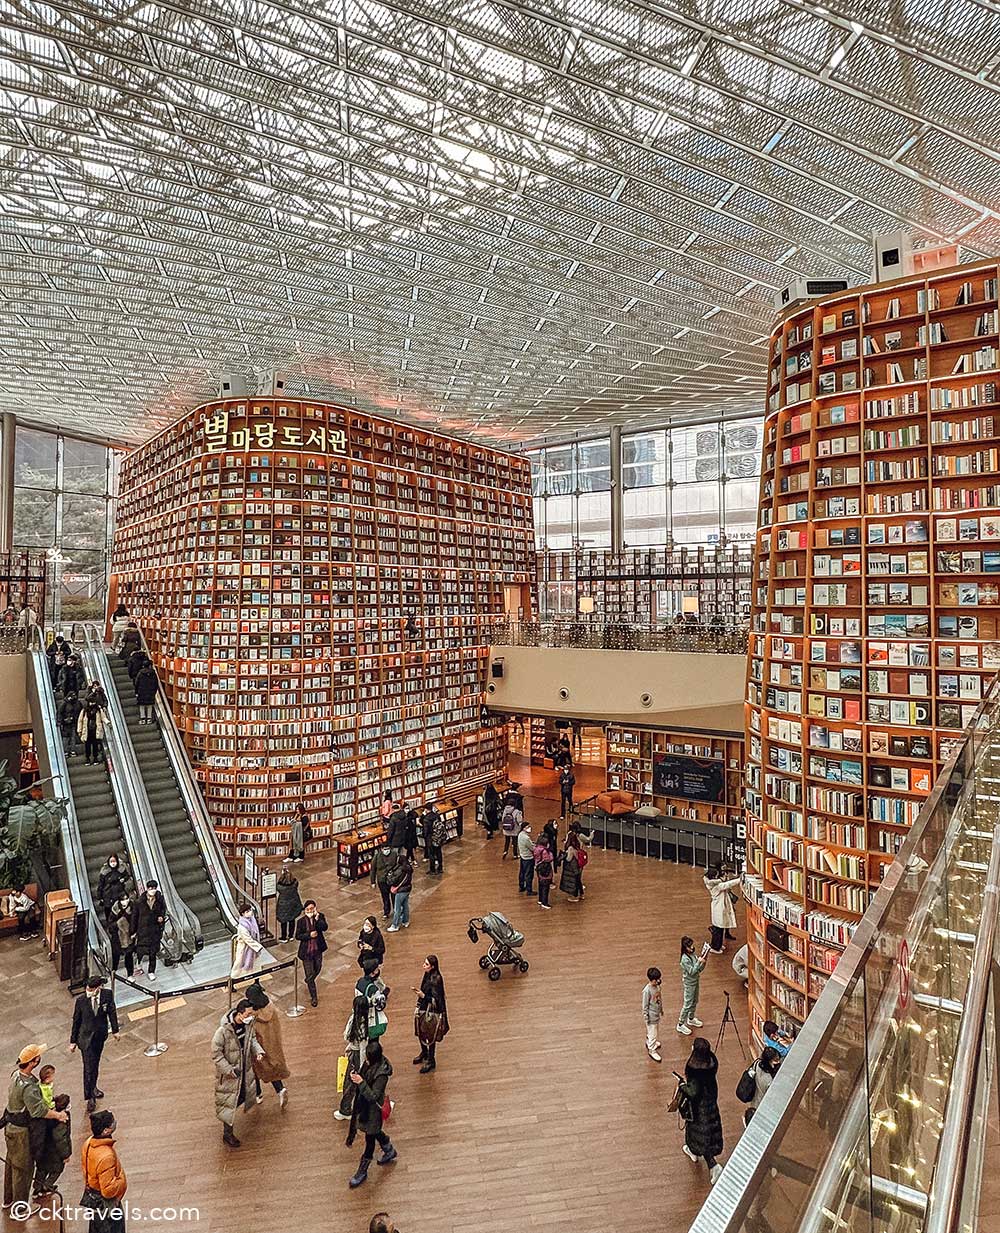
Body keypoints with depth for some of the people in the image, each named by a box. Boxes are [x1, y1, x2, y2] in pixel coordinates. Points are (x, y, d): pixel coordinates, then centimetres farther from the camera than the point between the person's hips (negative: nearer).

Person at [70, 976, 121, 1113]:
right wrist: (73, 1041, -1)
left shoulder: (107, 995, -15)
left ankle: (93, 1087, 41)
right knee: (89, 1067, -1)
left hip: (101, 1034, 3)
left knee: (96, 1062, 19)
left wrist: (115, 1030, 5)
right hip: (86, 1036, -3)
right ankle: (90, 1097, 13)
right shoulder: (81, 1000, -20)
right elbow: (76, 1021, -7)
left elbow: (112, 1012, -2)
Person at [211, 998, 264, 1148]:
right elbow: (216, 1055, -24)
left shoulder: (248, 1023, -14)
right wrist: (230, 1070, -25)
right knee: (228, 1102, 10)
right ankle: (227, 1134, 29)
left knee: (242, 1095, 25)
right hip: (228, 1071, -5)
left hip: (245, 1068, 5)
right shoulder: (223, 1031, -33)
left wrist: (258, 1051, -13)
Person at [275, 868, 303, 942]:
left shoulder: (280, 885, -32)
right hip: (293, 904, 3)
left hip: (283, 906, -3)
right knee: (292, 920, 22)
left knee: (284, 922, 19)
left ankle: (284, 938, 34)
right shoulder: (295, 883, -23)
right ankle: (290, 936, 38)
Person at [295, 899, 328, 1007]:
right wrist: (309, 935, -22)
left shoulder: (320, 916, -8)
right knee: (310, 974, 3)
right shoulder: (301, 921, -13)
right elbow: (297, 936, -9)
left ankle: (309, 982, 54)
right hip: (307, 951, -3)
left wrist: (317, 918, -32)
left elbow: (324, 928, -21)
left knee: (317, 969, 23)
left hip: (318, 949, 3)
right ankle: (314, 997, 18)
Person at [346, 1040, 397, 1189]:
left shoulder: (381, 1074, -33)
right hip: (363, 1105, 8)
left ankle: (362, 1172, 32)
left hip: (373, 1110, -8)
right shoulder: (369, 1063, -10)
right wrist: (353, 1077, -20)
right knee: (375, 1132, 28)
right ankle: (390, 1151, 53)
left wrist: (361, 1082, -41)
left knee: (370, 1139, 12)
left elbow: (373, 1096, -32)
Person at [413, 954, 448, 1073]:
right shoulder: (427, 975, -1)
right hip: (424, 1009, 8)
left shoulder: (436, 980, -26)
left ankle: (431, 1061, 25)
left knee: (430, 1036, 7)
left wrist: (423, 996, -31)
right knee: (420, 1032, 21)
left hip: (432, 1012, -8)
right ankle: (424, 1053, 45)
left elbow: (436, 999, -23)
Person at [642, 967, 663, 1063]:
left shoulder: (657, 986, -7)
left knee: (655, 1030, 26)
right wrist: (646, 1017, -15)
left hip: (657, 1014, 8)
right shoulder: (647, 990, -30)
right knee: (652, 1033, 5)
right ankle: (652, 1050, 23)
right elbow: (645, 1005, -21)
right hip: (651, 1016, -8)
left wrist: (661, 1009, 19)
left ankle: (649, 1042, 49)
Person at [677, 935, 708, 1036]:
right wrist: (699, 962, -29)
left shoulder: (693, 954, -3)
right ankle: (680, 1025, 14)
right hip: (689, 984, -8)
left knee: (694, 1002, 23)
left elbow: (699, 970, 1)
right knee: (687, 1004, 1)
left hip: (696, 981, 8)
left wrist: (703, 962, -16)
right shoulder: (685, 959, -27)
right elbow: (692, 972, -27)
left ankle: (691, 1019, 44)